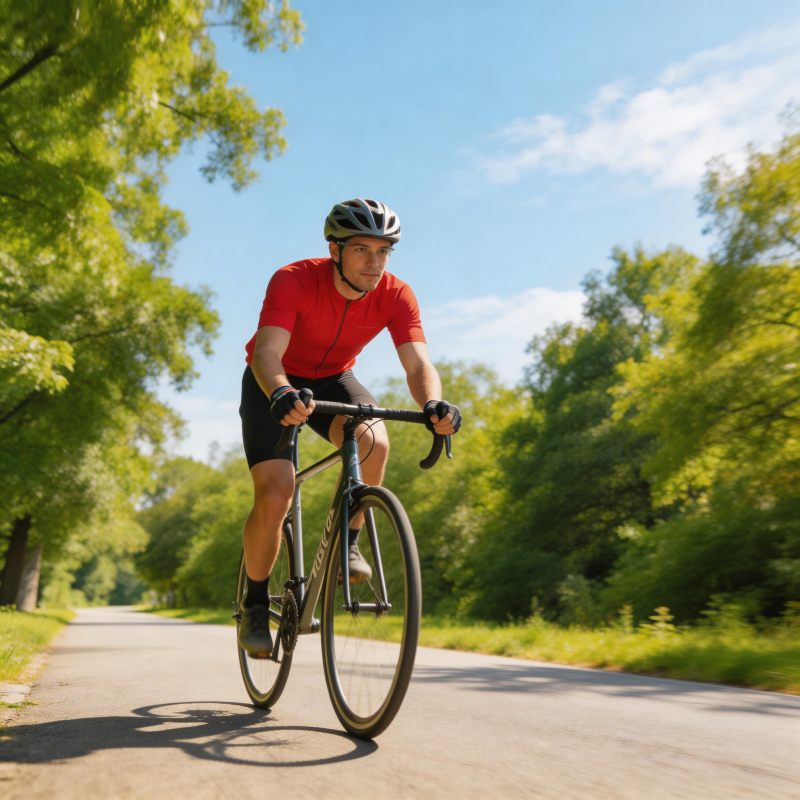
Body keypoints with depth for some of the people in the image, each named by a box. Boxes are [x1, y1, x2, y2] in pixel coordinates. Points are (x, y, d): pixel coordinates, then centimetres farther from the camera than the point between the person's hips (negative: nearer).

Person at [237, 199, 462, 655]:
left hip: (333, 380, 3)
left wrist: (433, 403, -51)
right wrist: (281, 396, -62)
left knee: (374, 442, -31)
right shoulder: (293, 281, -29)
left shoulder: (396, 296, -20)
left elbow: (418, 363, -29)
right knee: (275, 497, -18)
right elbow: (267, 352, -40)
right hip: (276, 385, -2)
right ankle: (256, 605, 6)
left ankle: (348, 542, -6)